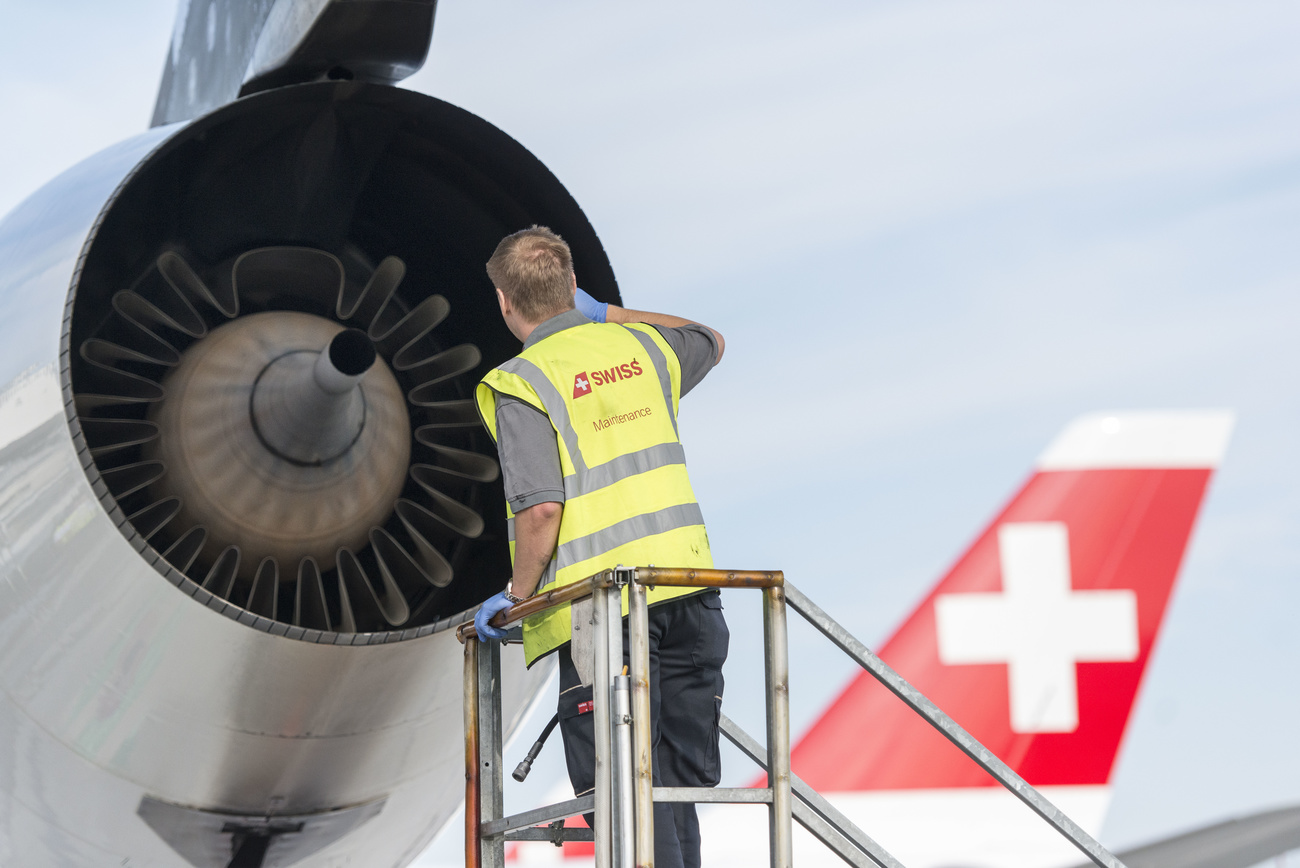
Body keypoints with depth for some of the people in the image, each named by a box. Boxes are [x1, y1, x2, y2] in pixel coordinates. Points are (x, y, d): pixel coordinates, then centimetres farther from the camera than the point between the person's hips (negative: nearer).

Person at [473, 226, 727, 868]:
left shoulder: (519, 384, -7)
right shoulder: (638, 345, 11)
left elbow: (541, 509, -17)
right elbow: (709, 342, 36)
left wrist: (519, 593, -2)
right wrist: (603, 313, 37)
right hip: (687, 585, 6)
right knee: (683, 781, 14)